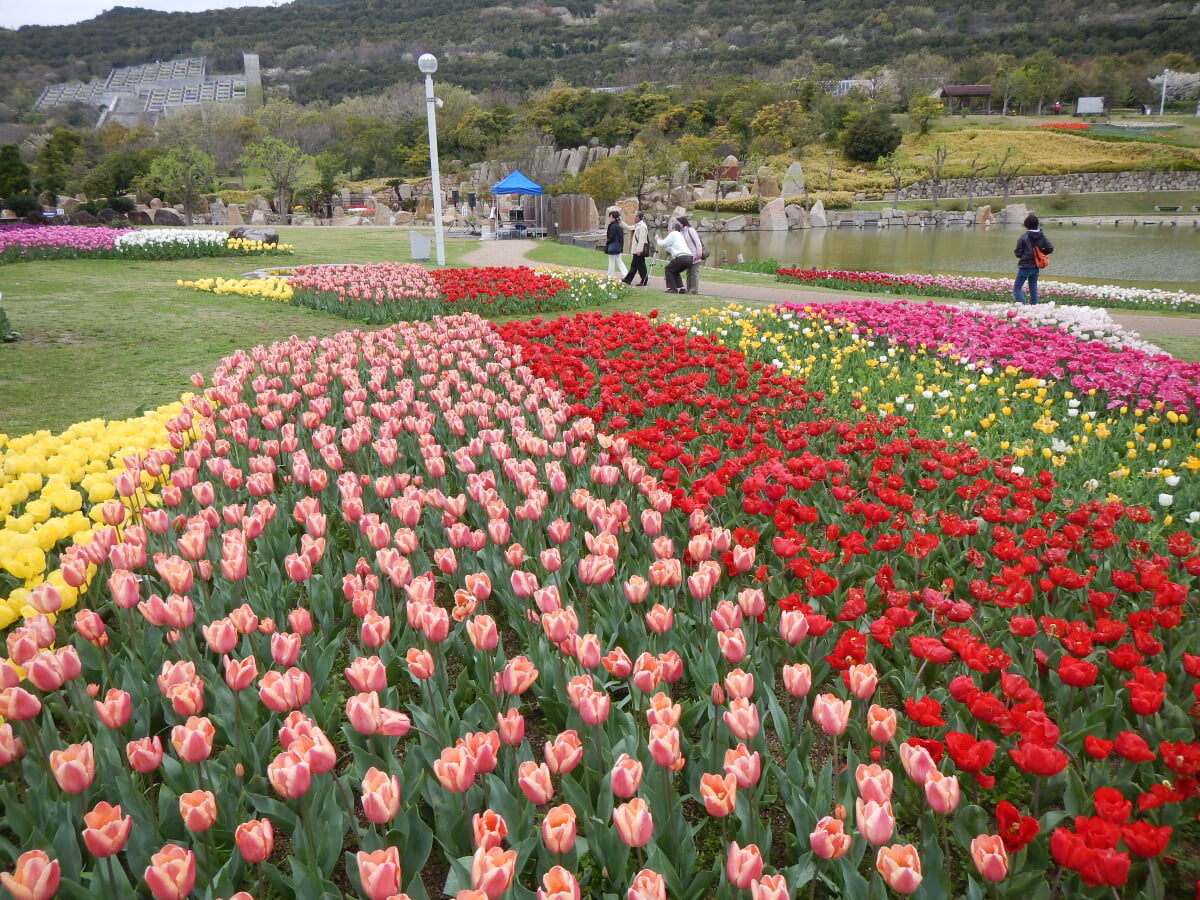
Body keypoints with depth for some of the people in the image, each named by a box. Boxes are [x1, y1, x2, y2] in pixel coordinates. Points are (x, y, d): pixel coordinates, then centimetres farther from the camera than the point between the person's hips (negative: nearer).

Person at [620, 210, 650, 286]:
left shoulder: (642, 226, -17)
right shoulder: (636, 226, 14)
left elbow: (642, 239, -22)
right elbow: (628, 228, 30)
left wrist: (639, 250, -25)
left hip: (640, 250, -10)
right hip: (636, 249, 10)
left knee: (640, 265, -3)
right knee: (634, 265, 15)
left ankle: (644, 281, 4)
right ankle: (628, 279, 23)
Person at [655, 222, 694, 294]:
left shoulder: (673, 234, 5)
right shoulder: (679, 235, 32)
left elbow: (663, 244, 4)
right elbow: (669, 249, 30)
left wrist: (657, 240, 24)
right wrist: (661, 241, 33)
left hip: (682, 257, -8)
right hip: (689, 258, 8)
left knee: (668, 269, 5)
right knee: (674, 271, 22)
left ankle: (672, 288, -3)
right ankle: (682, 288, 10)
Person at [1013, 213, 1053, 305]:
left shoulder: (1023, 238, -15)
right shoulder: (1041, 237, 0)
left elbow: (1018, 253, -11)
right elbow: (1050, 248, 2)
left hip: (1025, 267, -6)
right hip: (1036, 267, 6)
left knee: (1016, 288, -2)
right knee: (1033, 289, 16)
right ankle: (1034, 305, 17)